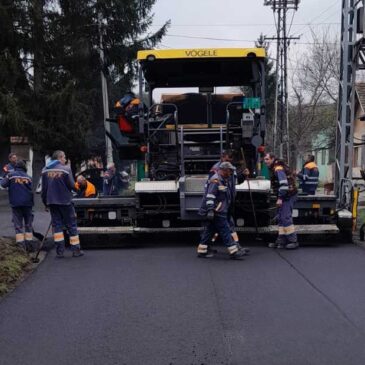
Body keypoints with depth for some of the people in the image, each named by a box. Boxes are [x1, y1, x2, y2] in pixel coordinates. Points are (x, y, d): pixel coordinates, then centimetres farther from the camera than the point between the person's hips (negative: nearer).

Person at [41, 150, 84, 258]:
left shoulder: (45, 170, 5)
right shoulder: (66, 169, -10)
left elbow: (44, 188, 8)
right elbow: (72, 185, -11)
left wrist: (45, 202, 16)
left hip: (52, 202, 4)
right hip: (65, 201, -4)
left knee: (57, 225, 9)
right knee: (71, 225, 5)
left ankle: (59, 251, 3)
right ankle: (76, 250, 7)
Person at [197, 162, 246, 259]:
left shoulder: (224, 180, 17)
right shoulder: (215, 180, -16)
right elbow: (210, 196, -23)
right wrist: (210, 210, -28)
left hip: (219, 211, 10)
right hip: (216, 212, -10)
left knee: (209, 230, 12)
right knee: (225, 231, -7)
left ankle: (202, 251, 17)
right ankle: (233, 252, -3)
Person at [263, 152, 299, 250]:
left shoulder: (278, 168, -15)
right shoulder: (275, 168, 17)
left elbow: (284, 184, -24)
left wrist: (280, 198, -24)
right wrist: (280, 197, 20)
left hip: (288, 196, -11)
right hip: (286, 197, 11)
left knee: (286, 218, -10)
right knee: (281, 218, 12)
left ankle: (293, 241, -6)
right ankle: (281, 241, 17)